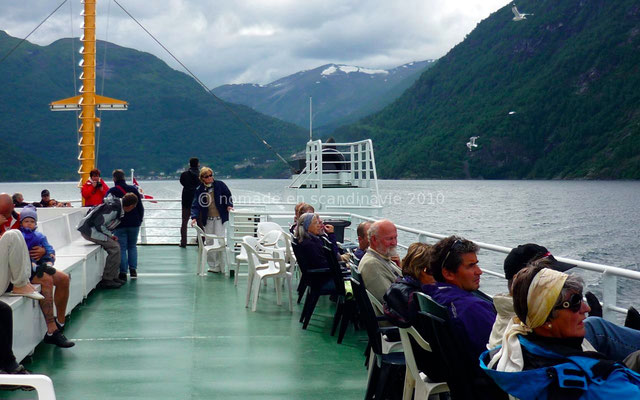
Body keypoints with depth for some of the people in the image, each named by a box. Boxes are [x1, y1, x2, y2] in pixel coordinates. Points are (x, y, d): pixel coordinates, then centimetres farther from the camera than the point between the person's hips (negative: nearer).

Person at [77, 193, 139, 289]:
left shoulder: (117, 203, 7)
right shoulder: (114, 208, -23)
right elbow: (99, 224, -23)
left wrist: (110, 235, 8)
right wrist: (110, 235, -11)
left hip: (93, 228, 10)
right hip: (89, 230, -10)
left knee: (115, 246, 7)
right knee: (114, 247, -15)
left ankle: (113, 277, 11)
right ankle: (106, 280, -11)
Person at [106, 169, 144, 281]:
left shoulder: (111, 192, -5)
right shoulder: (133, 189, 4)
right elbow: (140, 207, 7)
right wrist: (140, 220, 17)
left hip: (119, 224, -3)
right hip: (134, 224, 3)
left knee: (121, 248, 0)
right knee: (132, 246, 15)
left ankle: (123, 273, -2)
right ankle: (133, 269, 10)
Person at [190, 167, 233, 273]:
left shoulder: (220, 185, -3)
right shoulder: (199, 189, -1)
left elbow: (228, 195, 9)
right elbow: (195, 205, -6)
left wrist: (229, 205, -7)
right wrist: (194, 217, -20)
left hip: (220, 218, -2)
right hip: (207, 219, 2)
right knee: (209, 242, 7)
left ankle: (219, 265, -5)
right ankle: (212, 265, 17)